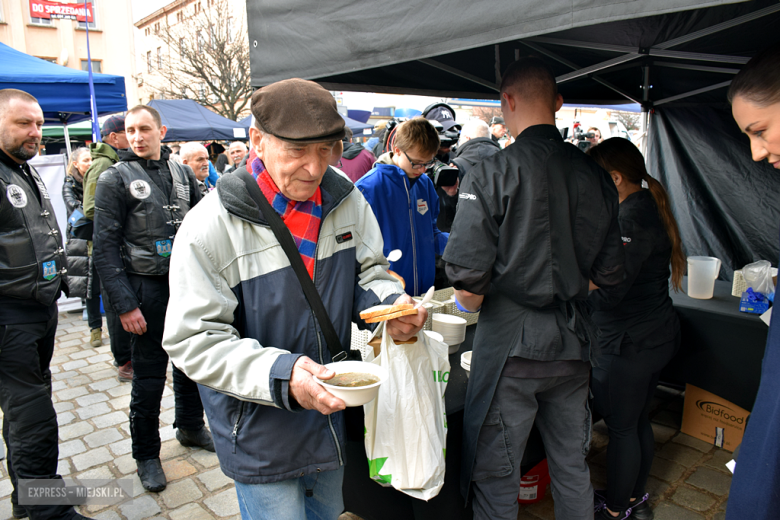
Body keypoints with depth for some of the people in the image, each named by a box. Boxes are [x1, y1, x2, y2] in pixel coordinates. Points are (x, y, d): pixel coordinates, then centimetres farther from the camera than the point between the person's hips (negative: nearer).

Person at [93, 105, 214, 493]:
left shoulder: (181, 173, 6)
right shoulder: (115, 178, -7)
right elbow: (105, 247, -11)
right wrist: (124, 304, -16)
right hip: (148, 287, -4)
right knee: (149, 374, 5)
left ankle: (190, 426, 38)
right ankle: (146, 454, 23)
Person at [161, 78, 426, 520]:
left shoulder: (346, 199, -7)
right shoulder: (210, 226, -22)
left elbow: (368, 271, 6)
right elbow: (195, 340, -20)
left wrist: (390, 303, -17)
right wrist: (280, 375, -35)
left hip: (330, 412, 6)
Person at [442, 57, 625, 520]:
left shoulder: (491, 175, -14)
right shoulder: (597, 176, 2)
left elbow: (468, 280, -19)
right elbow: (610, 275, 7)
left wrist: (472, 302, 3)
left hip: (511, 344, -5)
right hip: (574, 342, 6)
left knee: (496, 478, 10)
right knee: (573, 468, 22)